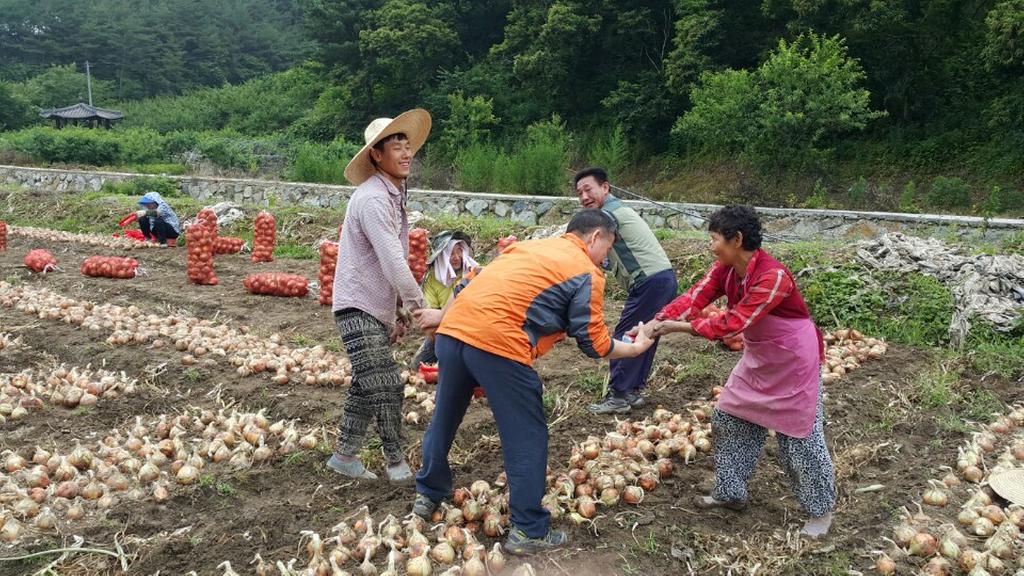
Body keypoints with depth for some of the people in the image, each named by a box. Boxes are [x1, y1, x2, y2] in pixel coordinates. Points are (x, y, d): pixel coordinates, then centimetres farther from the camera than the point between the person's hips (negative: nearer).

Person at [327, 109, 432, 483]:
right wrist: (418, 306, -20)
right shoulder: (372, 198, -18)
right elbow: (392, 261, -25)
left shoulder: (394, 196, 13)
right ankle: (397, 465, 1)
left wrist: (402, 311, 15)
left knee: (367, 386, 14)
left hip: (379, 310, 10)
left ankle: (344, 456, 26)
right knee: (386, 386, -9)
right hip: (358, 307, -10)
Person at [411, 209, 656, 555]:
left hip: (453, 331, 8)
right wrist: (636, 348, 23)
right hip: (498, 344, -7)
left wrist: (442, 315, 41)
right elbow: (594, 344, 6)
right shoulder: (587, 273, 5)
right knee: (527, 438, 7)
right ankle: (528, 531, 13)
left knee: (445, 417, 24)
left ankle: (428, 495, 43)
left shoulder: (529, 245, 26)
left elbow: (472, 282, 29)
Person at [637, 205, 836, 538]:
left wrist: (681, 327, -31)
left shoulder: (772, 277, -31)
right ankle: (730, 493, 28)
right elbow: (694, 298, -15)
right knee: (728, 420, 13)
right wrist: (656, 323, -29)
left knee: (799, 436, 1)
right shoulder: (725, 270, -6)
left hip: (794, 362, -8)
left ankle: (821, 510, 22)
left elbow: (734, 322, -32)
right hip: (759, 358, 8)